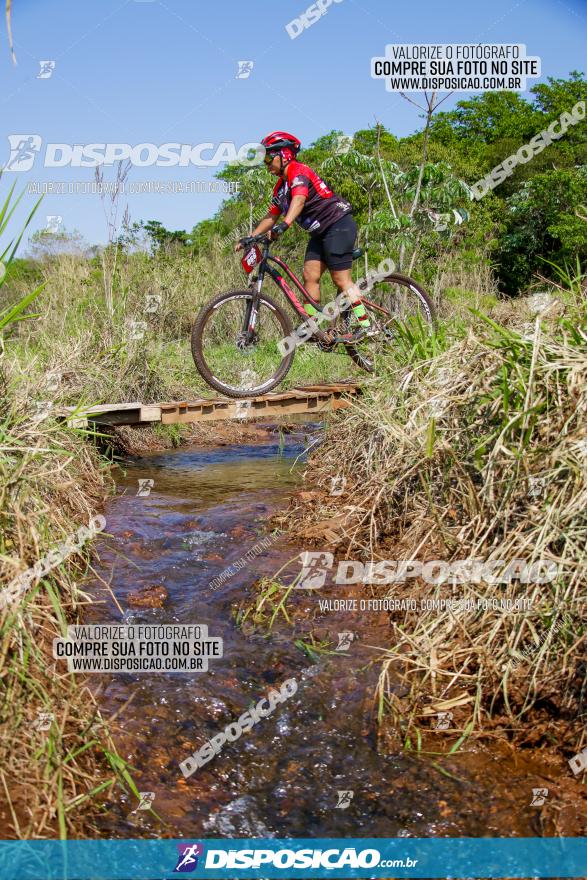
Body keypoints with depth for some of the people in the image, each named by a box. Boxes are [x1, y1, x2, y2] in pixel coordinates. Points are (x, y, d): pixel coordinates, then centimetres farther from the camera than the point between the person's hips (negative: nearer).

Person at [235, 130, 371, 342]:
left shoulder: (298, 171, -14)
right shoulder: (280, 187, 16)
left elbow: (299, 200, -32)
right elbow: (271, 216, 18)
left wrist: (283, 225, -46)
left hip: (339, 224, -9)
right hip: (321, 231, 9)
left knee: (341, 279, -12)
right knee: (309, 275, -1)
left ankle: (364, 325, -6)